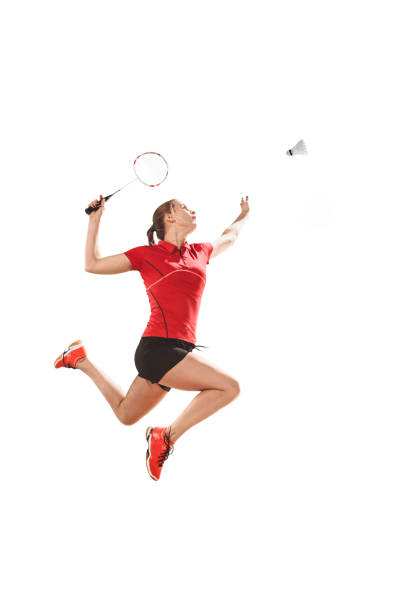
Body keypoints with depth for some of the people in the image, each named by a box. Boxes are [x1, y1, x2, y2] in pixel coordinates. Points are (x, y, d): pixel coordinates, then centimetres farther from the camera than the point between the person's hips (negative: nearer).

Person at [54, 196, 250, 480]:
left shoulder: (199, 252, 15)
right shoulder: (147, 254, 0)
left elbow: (229, 237, 37)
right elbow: (92, 264, 8)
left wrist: (244, 214, 49)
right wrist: (95, 219, 6)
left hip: (180, 351, 7)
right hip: (158, 347, -7)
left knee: (125, 415, 22)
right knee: (229, 386, -18)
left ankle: (82, 360, 36)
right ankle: (167, 436, -12)